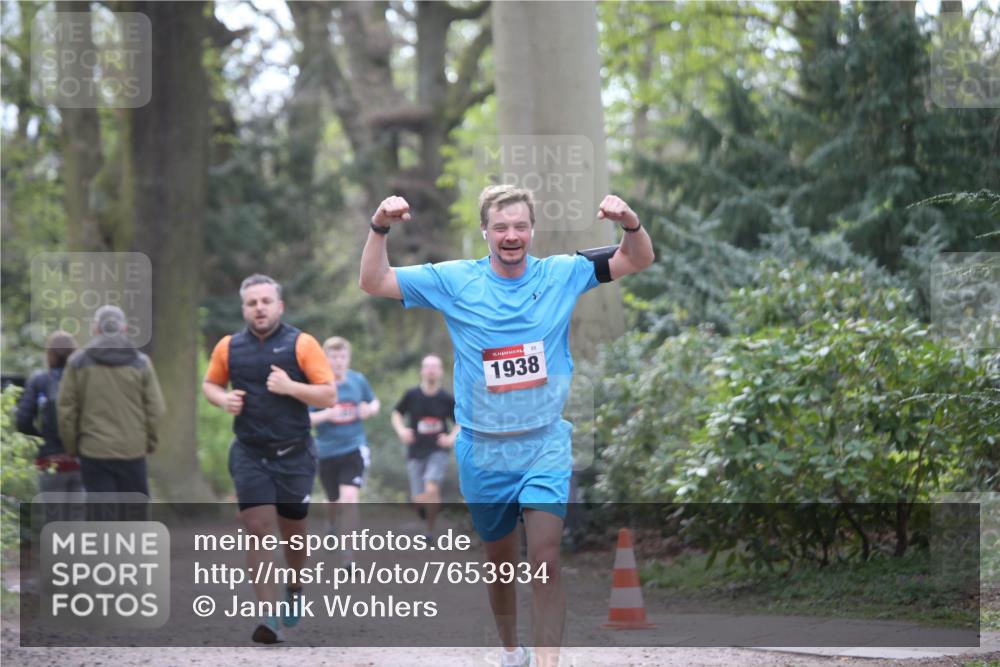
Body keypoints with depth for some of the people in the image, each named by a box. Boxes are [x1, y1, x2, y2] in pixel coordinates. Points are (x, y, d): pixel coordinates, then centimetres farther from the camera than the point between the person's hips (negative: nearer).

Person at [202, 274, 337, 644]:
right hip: (249, 454, 1)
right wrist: (223, 399, -3)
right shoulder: (229, 347, 4)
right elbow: (210, 384, 19)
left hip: (294, 454, -1)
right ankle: (269, 616, -15)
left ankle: (294, 587, 43)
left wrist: (290, 387, -20)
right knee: (258, 529, -12)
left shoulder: (302, 344, -5)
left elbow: (329, 395, -6)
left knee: (292, 531, 12)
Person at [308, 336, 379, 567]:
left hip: (354, 448, 0)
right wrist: (326, 415, -24)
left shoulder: (358, 381, 0)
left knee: (349, 498, -18)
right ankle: (330, 522, 55)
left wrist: (370, 410, -7)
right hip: (327, 451, 0)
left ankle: (347, 556, -14)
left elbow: (374, 403, 16)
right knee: (334, 500, 16)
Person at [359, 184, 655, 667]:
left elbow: (638, 261, -2)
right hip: (482, 450, 1)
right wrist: (379, 229, -21)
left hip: (545, 445, -1)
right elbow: (374, 283, -3)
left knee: (545, 563, -15)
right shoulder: (455, 281, -4)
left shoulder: (562, 274, -3)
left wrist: (630, 223, -25)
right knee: (500, 563, 16)